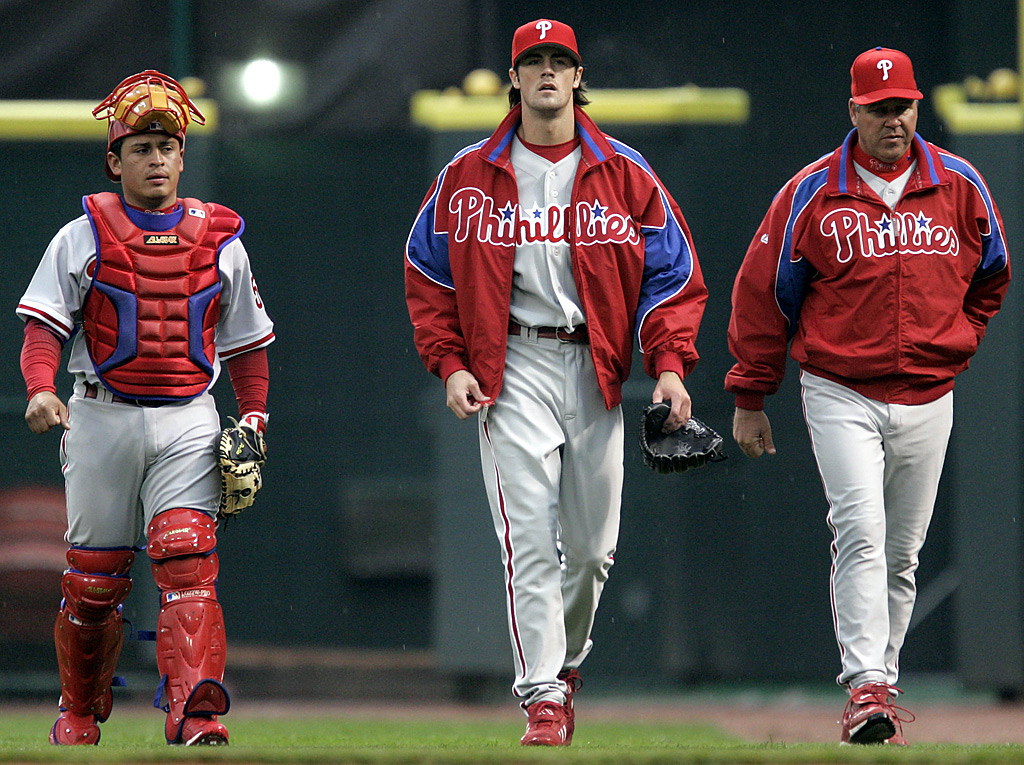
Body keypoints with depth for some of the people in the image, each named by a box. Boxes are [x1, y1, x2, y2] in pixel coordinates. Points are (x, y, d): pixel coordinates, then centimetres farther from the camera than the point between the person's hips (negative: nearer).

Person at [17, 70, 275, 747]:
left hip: (188, 422, 0)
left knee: (188, 562, -17)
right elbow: (45, 323, -5)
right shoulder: (83, 236, 3)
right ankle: (80, 710, 27)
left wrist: (254, 419, 6)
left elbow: (246, 341, 16)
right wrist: (40, 389, -23)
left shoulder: (219, 240, 9)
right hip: (101, 418, 0)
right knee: (94, 576, 7)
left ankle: (196, 713, -26)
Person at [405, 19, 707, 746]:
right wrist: (450, 363, -4)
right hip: (511, 371, -2)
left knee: (593, 546, 8)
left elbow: (672, 273, 4)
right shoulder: (469, 176, 4)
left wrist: (669, 364, -8)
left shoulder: (624, 173, 5)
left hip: (596, 371, 2)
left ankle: (566, 663, 33)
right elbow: (430, 275, 9)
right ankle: (542, 698, -11)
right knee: (530, 542, -11)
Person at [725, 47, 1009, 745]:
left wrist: (956, 344, 13)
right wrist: (750, 399, 3)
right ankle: (865, 687, -24)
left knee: (902, 553, 9)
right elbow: (761, 294, 2)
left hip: (927, 399, 3)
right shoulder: (812, 194, -4)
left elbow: (991, 274, 22)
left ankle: (883, 685, 20)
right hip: (839, 393, -3)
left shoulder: (961, 186, 4)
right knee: (861, 532, -19)